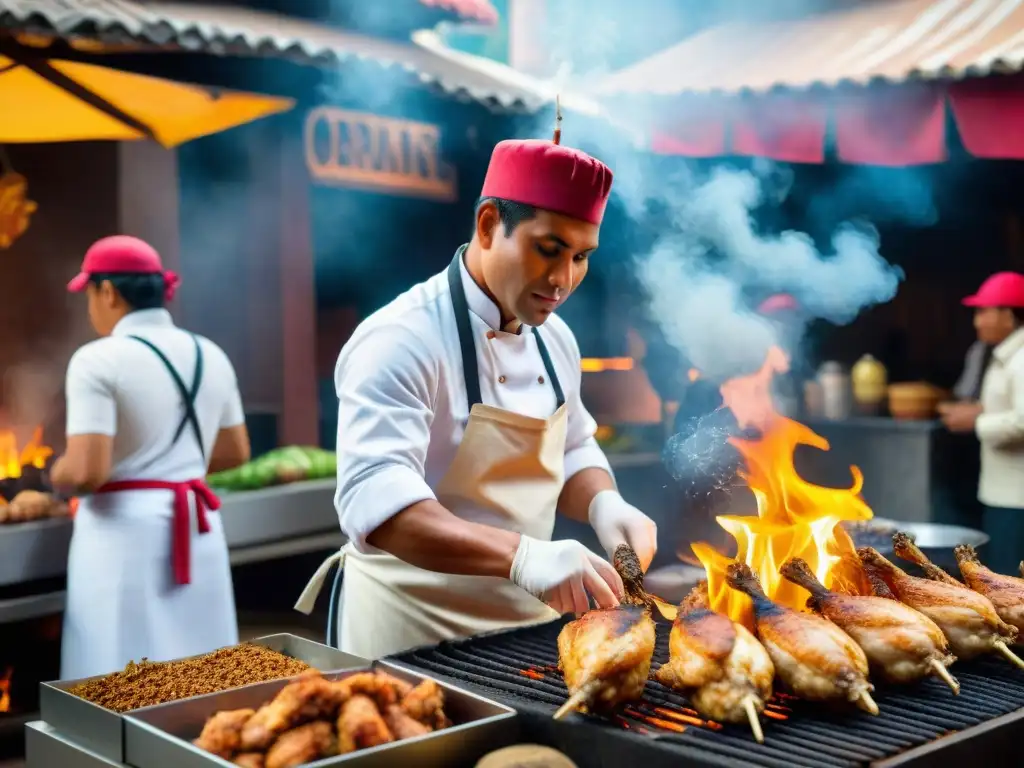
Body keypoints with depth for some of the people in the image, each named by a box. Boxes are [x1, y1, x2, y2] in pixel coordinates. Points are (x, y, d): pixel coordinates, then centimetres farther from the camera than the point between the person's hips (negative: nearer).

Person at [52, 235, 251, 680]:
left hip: (125, 531, -6)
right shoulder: (209, 355, 7)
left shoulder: (98, 360, -12)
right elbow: (236, 453, 14)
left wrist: (57, 476, 3)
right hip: (198, 529, 6)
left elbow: (87, 472, -18)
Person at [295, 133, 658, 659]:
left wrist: (602, 504, -6)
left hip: (525, 621, 8)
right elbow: (373, 499, -32)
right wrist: (522, 556, -43)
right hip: (412, 637, -7)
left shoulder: (554, 338, 4)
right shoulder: (400, 340, -21)